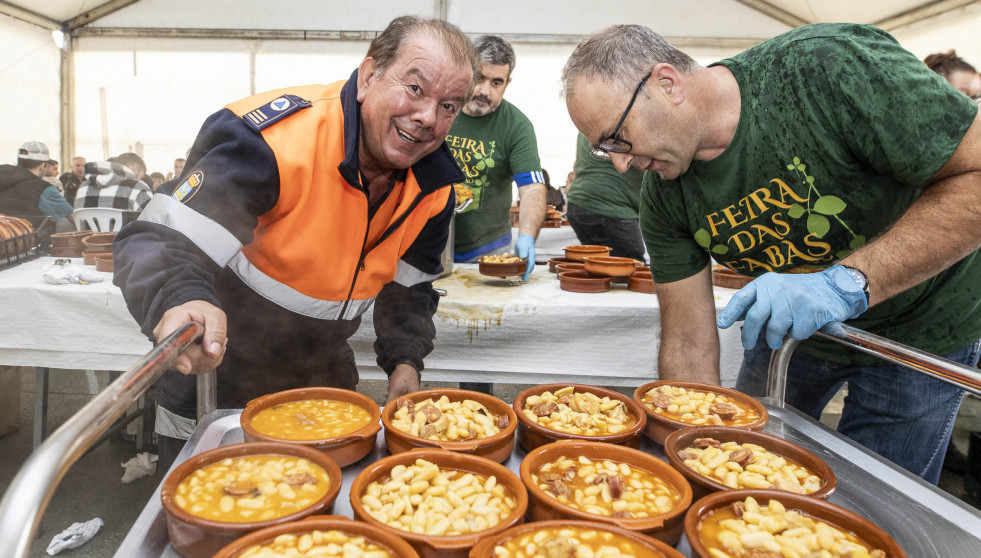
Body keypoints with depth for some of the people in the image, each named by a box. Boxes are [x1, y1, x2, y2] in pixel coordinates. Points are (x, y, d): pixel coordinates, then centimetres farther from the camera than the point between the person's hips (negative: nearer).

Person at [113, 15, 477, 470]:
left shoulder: (433, 185, -9)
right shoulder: (272, 140, -31)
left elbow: (408, 288, 4)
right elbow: (158, 242, -31)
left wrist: (404, 361, -10)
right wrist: (179, 301, -52)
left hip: (324, 372, 5)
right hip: (216, 369, -4)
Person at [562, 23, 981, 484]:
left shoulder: (828, 66, -31)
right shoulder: (663, 198, -16)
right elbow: (688, 343, -13)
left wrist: (848, 281, -38)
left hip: (915, 331, -3)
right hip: (783, 327, 4)